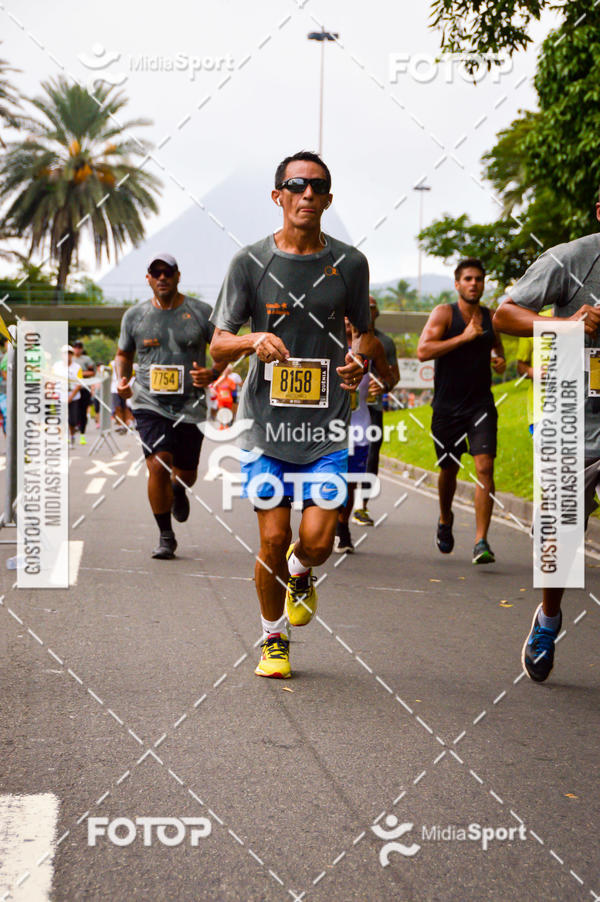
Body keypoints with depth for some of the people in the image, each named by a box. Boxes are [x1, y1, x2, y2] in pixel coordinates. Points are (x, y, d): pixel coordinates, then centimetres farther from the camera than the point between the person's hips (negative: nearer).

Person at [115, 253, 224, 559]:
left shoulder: (201, 313, -1)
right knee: (157, 466, -17)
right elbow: (123, 354, 19)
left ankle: (178, 491, 50)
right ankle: (165, 536, -1)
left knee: (186, 474, 9)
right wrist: (122, 380, -2)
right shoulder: (134, 316, 4)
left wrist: (212, 374, -15)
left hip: (190, 406, 0)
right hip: (149, 404, 0)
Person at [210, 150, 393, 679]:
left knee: (317, 541, -8)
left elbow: (363, 334, 16)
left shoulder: (349, 263, 4)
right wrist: (255, 340, -20)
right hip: (266, 424, -1)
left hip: (328, 427, 1)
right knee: (273, 541, 0)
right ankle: (274, 639, 23)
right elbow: (218, 347, 1)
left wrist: (359, 357, -7)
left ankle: (300, 574, 30)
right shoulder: (250, 263, 0)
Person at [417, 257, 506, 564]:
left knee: (484, 467, -15)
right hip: (447, 407, -2)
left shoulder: (491, 317, 8)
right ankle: (445, 520, 43)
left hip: (481, 404, 2)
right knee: (448, 469, 13)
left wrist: (500, 360, 3)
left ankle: (481, 542, -17)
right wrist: (465, 337, -20)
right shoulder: (444, 313, -5)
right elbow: (423, 351, -18)